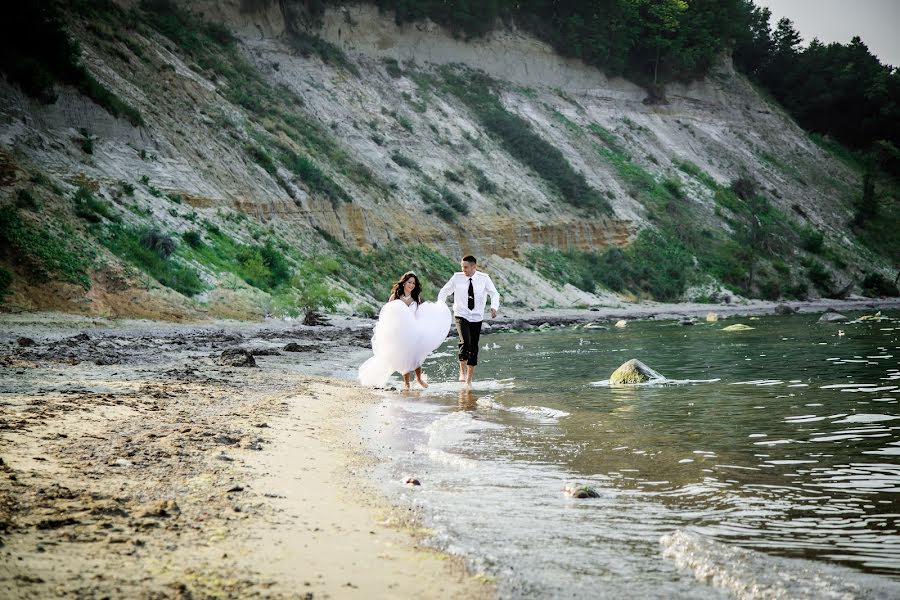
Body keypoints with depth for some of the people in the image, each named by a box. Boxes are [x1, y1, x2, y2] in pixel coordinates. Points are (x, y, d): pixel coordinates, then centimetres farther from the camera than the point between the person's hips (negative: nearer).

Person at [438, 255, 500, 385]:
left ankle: (469, 379, 17)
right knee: (465, 342, -25)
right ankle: (462, 371, -7)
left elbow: (494, 294, 2)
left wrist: (494, 307, -17)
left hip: (477, 318, 2)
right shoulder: (457, 278, -3)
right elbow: (444, 291, 8)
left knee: (474, 347, 5)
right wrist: (439, 305, -7)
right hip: (461, 316, -2)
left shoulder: (484, 278, -3)